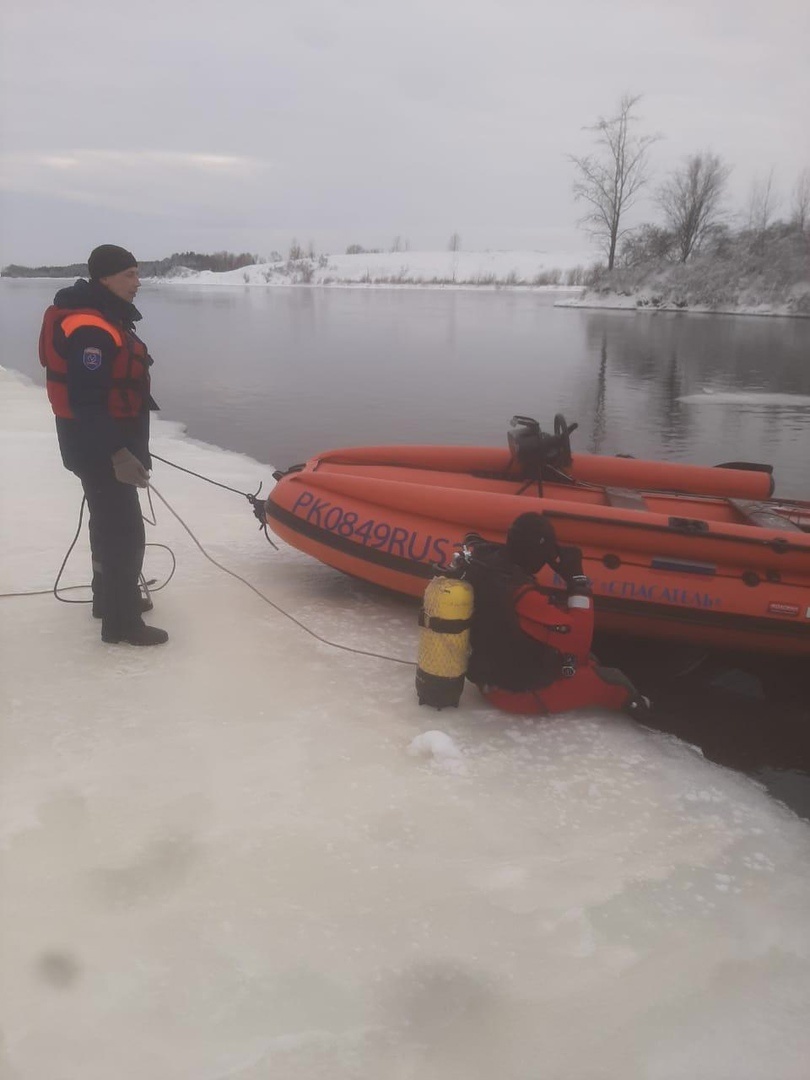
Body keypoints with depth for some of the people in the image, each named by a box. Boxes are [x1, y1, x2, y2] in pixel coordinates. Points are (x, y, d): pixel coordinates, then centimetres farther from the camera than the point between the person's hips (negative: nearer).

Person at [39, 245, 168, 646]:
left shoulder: (107, 318, 10)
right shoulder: (90, 330, -24)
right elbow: (86, 401, -29)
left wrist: (127, 444, 24)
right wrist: (117, 453, -32)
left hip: (113, 439, 11)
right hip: (99, 446, -11)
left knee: (110, 521, 21)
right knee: (124, 531, -7)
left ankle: (110, 596, 37)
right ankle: (121, 622, 2)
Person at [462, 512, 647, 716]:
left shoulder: (479, 557, -14)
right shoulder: (523, 598, -38)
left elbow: (472, 541, 13)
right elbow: (577, 642, -31)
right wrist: (578, 582, -28)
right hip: (516, 691, -8)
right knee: (611, 681, 4)